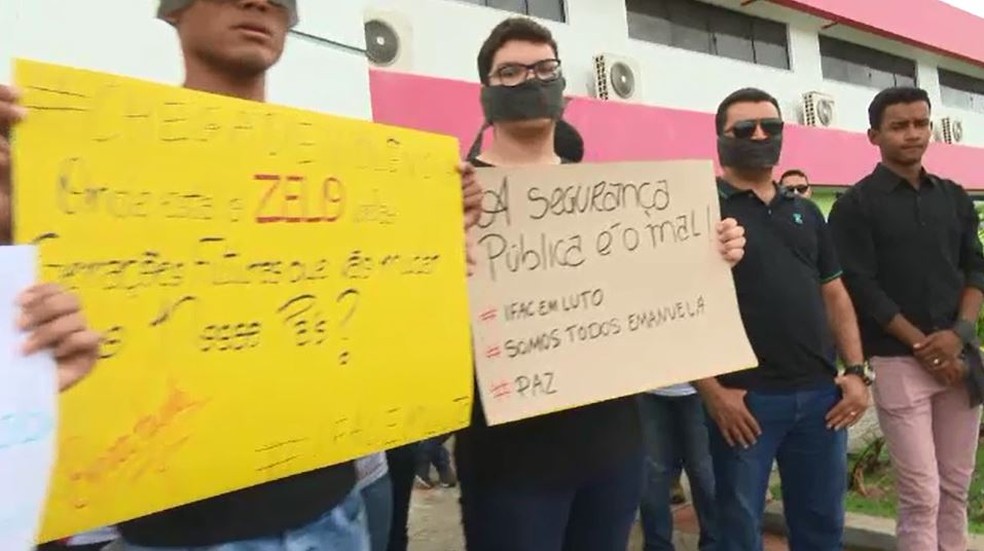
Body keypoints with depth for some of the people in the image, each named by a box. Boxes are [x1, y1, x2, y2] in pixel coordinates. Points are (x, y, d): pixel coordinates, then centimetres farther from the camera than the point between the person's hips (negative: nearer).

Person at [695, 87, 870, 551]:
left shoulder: (805, 212, 15)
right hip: (744, 398, -5)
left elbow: (834, 295, 16)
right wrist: (711, 390, -16)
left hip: (820, 394, 6)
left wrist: (857, 371, 5)